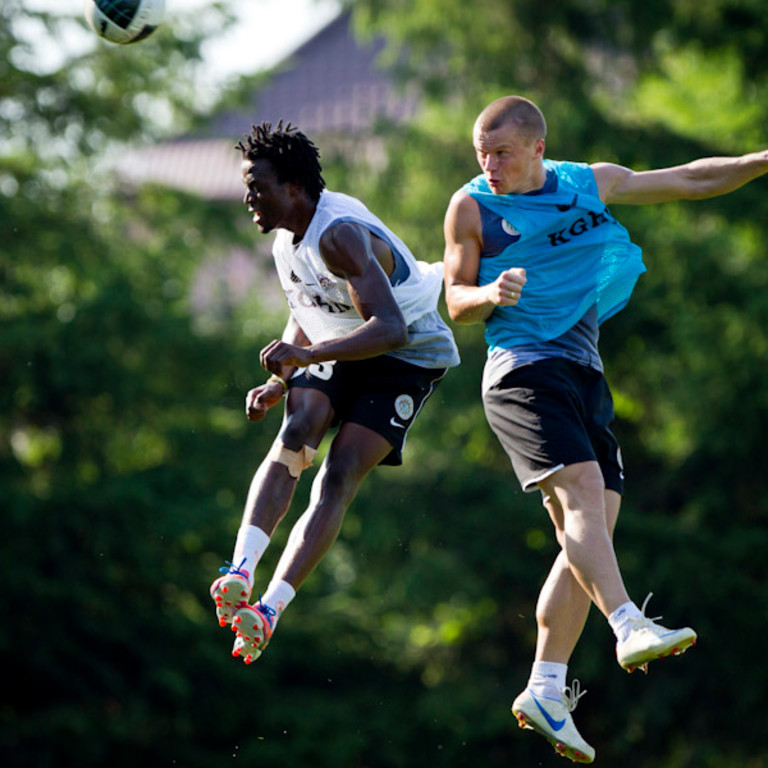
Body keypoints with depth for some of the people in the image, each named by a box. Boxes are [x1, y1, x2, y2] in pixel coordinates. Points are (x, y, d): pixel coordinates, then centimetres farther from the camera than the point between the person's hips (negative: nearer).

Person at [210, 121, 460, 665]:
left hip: (409, 356, -7)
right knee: (295, 437, -22)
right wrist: (281, 383, 2)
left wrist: (307, 355, -47)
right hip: (340, 350, 7)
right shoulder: (288, 235, 1)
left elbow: (391, 330, -40)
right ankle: (240, 571, -37)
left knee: (340, 477, -20)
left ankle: (270, 610, -26)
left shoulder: (340, 235, -29)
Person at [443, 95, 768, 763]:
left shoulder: (594, 183, 12)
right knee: (582, 491, -27)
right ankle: (631, 629, -42)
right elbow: (457, 303, 3)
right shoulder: (472, 207, 1)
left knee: (589, 533, -2)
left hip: (584, 376, 5)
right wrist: (491, 294, -19)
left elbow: (690, 181, 20)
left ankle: (545, 693, 0)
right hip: (522, 370, -5)